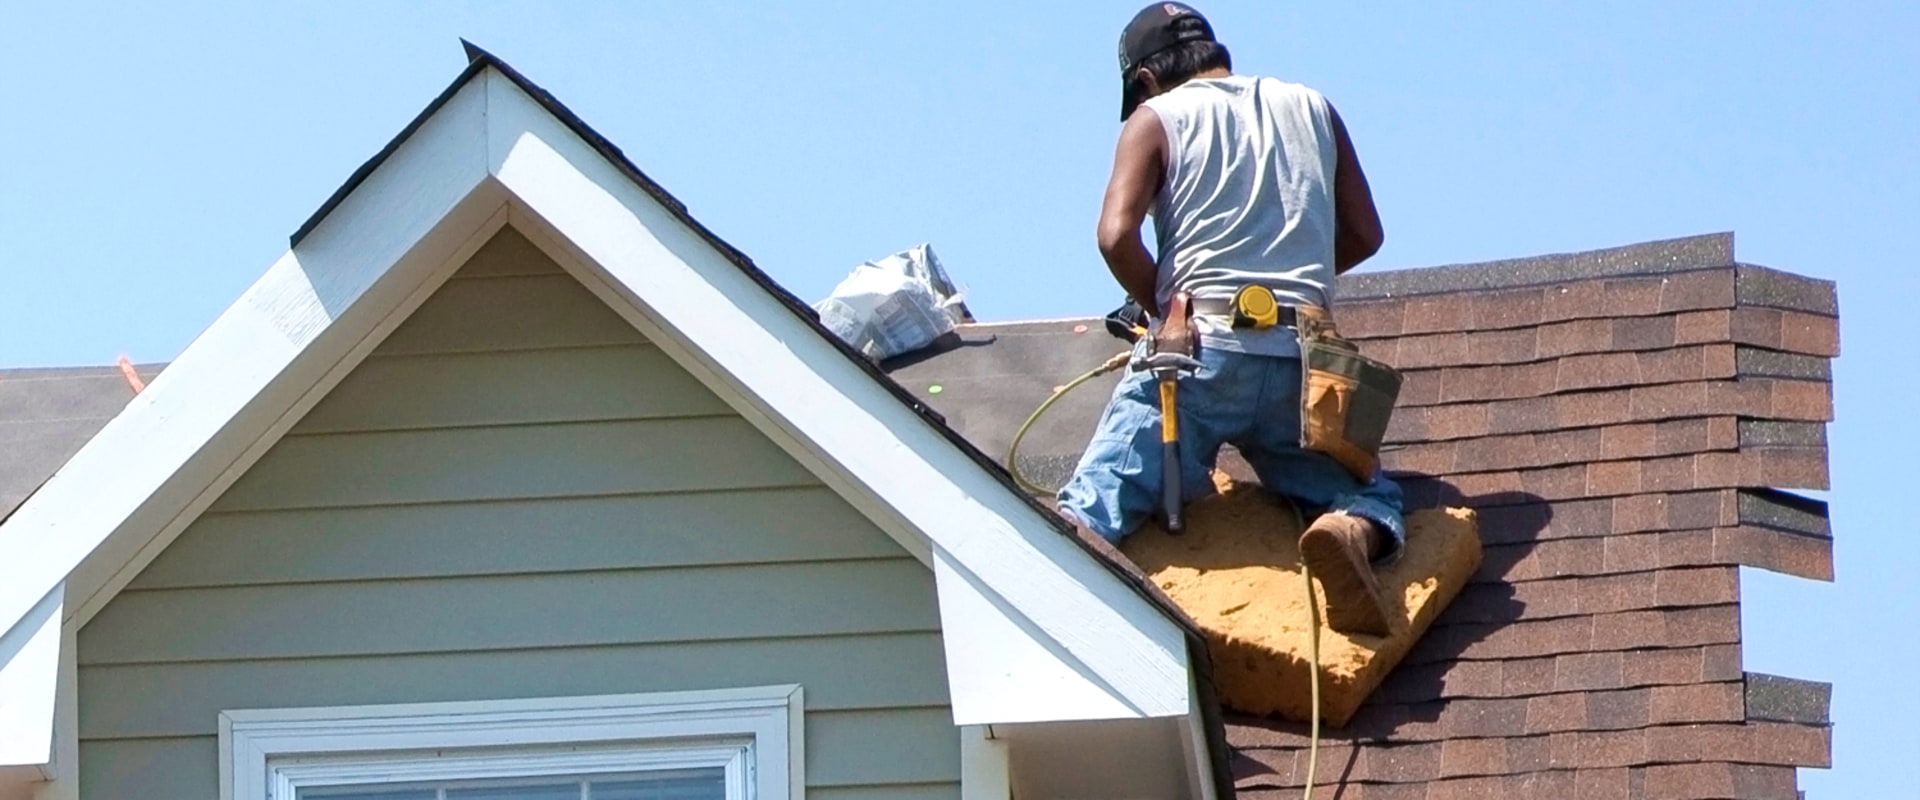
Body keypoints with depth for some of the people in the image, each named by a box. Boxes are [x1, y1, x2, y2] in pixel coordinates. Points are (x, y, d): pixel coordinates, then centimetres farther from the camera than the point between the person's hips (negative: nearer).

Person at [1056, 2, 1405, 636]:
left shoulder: (1156, 119, 9)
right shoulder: (1311, 108, 21)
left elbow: (1117, 237, -4)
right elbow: (1363, 234, 23)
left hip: (1200, 351, -2)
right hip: (1301, 361, 2)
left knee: (1093, 506, -4)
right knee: (1368, 499, 14)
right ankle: (1349, 535, -23)